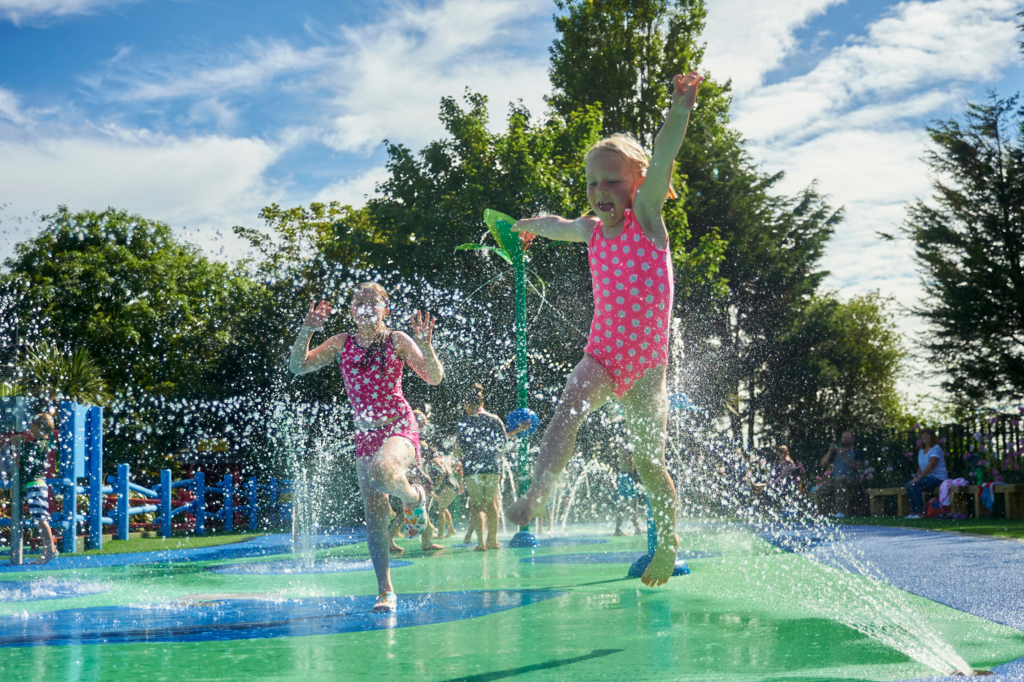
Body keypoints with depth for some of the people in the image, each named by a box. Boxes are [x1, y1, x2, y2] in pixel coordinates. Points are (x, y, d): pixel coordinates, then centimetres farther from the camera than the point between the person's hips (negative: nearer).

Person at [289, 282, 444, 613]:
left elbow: (435, 378, -12)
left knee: (380, 472, -38)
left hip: (400, 428, -4)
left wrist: (426, 347, -30)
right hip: (365, 434, 4)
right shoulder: (342, 344, 5)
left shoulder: (398, 341, -4)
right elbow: (298, 366, -1)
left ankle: (414, 496, -3)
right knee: (374, 518, 3)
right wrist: (306, 332, -17)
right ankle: (386, 592, 14)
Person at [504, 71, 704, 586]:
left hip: (646, 361, -3)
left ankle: (669, 542, 26)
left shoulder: (646, 216, -5)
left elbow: (661, 159, -22)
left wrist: (680, 109, -36)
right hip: (602, 354, 3)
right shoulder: (592, 231, 8)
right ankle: (535, 495, -41)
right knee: (568, 408, -29)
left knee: (649, 461, 4)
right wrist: (529, 225, 52)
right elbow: (554, 224, 32)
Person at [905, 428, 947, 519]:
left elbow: (931, 466, -19)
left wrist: (919, 478, -23)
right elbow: (920, 467, 20)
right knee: (908, 486, -12)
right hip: (927, 477, 8)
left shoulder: (936, 448, -10)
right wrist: (916, 476, -1)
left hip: (938, 478, -8)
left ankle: (920, 512, -20)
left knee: (915, 486, -27)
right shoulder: (921, 451, 17)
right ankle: (913, 511, -8)